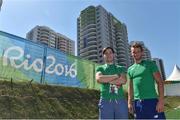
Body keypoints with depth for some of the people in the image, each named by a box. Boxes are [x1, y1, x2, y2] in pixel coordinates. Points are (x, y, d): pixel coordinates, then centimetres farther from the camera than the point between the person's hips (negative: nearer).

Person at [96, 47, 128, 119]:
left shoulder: (121, 68, 15)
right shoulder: (100, 68, 13)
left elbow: (123, 80, -5)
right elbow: (99, 79, -10)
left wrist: (106, 80, -5)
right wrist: (116, 76, -5)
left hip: (120, 101, 2)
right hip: (105, 101, -1)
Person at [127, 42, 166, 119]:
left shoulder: (150, 64, 3)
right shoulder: (130, 69, 13)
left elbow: (160, 82, -2)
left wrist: (161, 100, -11)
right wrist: (130, 102, 5)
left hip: (151, 101, -3)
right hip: (137, 103, 3)